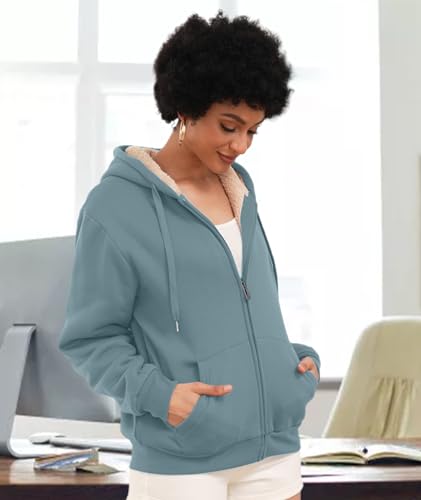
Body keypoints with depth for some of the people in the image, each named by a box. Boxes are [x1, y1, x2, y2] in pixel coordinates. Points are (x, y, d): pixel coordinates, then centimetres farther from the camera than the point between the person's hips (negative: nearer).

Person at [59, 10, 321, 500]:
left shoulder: (240, 189, 12)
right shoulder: (115, 206, -8)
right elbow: (89, 337, -6)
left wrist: (297, 356, 6)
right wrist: (157, 393, -19)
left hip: (274, 447, 6)